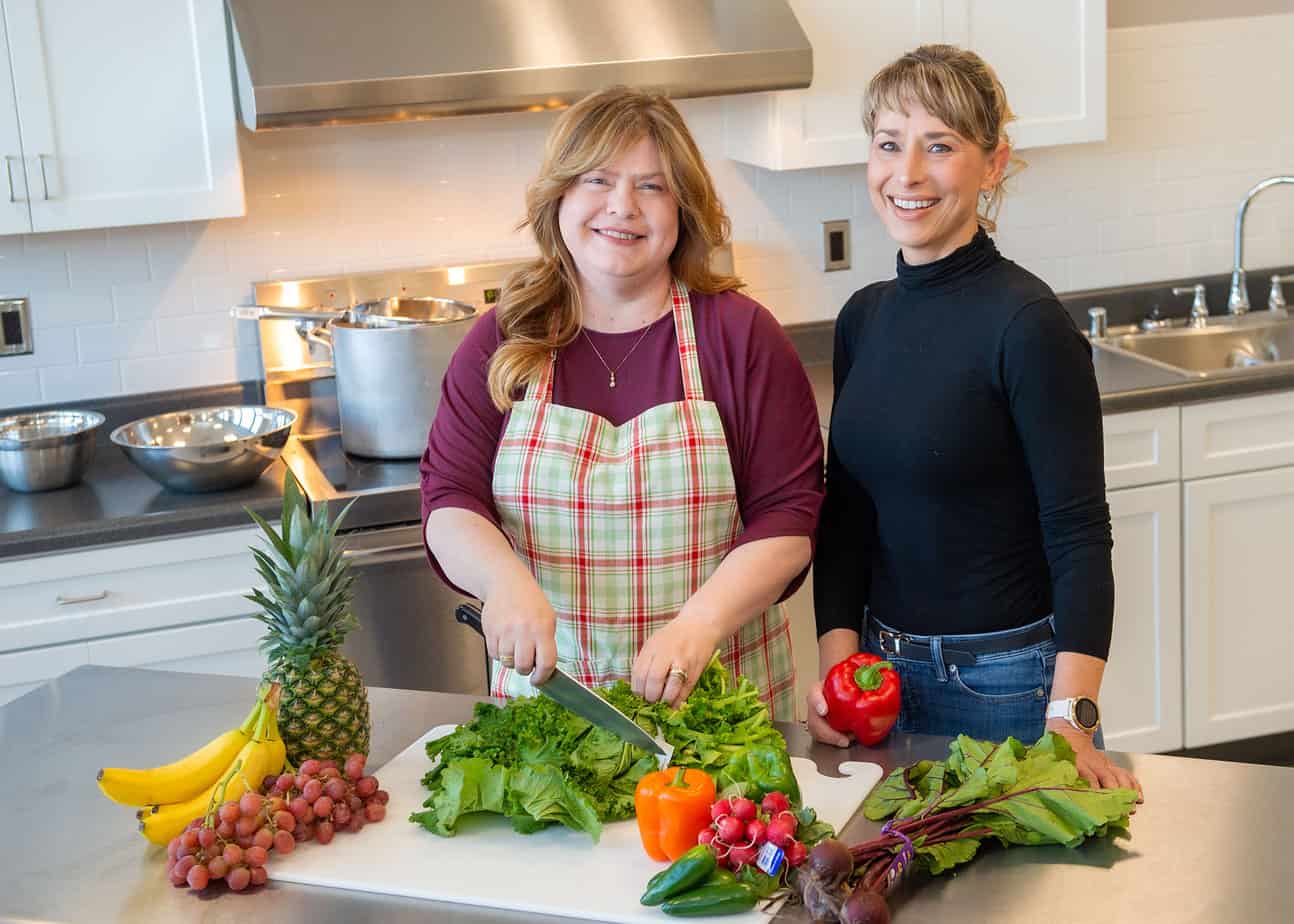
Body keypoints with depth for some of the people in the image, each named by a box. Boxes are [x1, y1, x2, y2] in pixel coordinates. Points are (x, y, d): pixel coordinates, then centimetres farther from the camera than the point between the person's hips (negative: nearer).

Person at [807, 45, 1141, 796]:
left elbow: (1081, 537, -19)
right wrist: (836, 663, -4)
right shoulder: (864, 319, 3)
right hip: (882, 669, 6)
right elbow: (847, 512, 7)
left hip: (1004, 679, -6)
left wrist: (1070, 720, -27)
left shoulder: (1028, 323, -16)